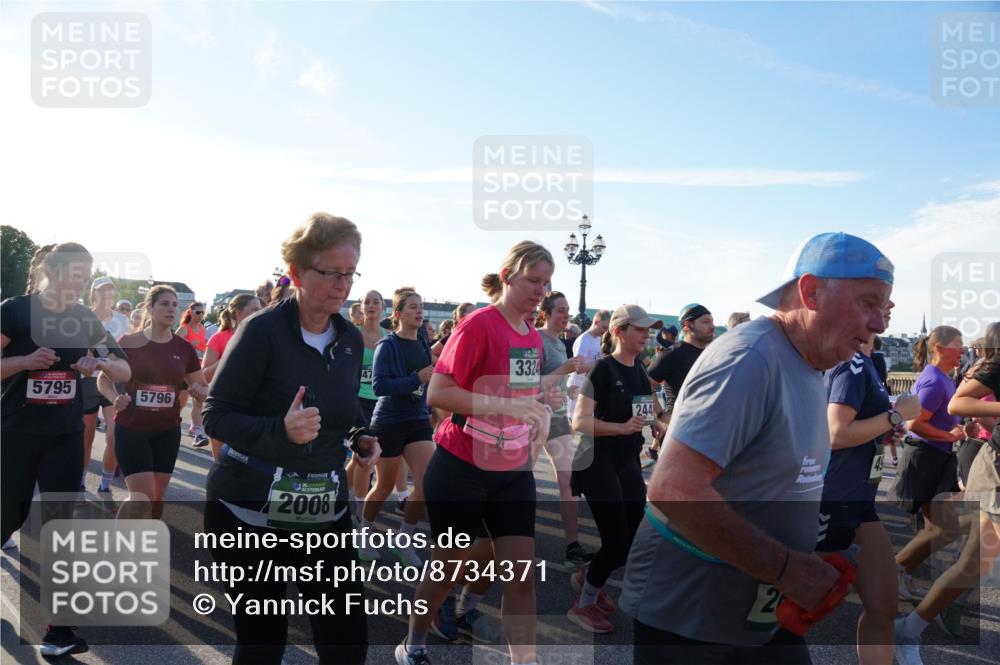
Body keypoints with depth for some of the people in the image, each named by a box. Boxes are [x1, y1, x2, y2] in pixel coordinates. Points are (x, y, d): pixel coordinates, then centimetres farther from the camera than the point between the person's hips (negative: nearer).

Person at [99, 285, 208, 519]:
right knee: (142, 498, -12)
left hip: (168, 431, 4)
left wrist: (200, 392, -16)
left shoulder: (184, 348, 1)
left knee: (156, 499, 11)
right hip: (131, 430, -3)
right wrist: (115, 398, -18)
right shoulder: (128, 342, -7)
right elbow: (103, 379, 2)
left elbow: (204, 388, 8)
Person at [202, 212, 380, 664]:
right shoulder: (261, 331, -15)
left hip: (326, 509, 5)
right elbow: (215, 416, -12)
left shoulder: (351, 340, 3)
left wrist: (360, 436, -2)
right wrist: (280, 430, -29)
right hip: (250, 512, -4)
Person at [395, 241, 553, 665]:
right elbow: (437, 394, -24)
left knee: (522, 573, 1)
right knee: (449, 566, 10)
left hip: (512, 471, 6)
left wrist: (537, 417, 9)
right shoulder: (478, 325, -17)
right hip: (461, 469, -6)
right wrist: (507, 405, -30)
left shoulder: (533, 337, 6)